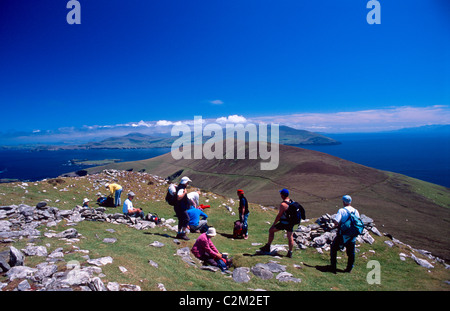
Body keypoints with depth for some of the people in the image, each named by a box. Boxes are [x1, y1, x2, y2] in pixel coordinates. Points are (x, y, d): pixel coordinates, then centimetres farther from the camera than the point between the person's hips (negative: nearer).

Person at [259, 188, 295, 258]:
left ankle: (267, 247, 12)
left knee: (271, 230, 8)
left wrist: (273, 224, -8)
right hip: (291, 223, 7)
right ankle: (290, 253, 19)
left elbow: (279, 215, -17)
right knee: (290, 237, 13)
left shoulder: (283, 204, -20)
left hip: (284, 223, -7)